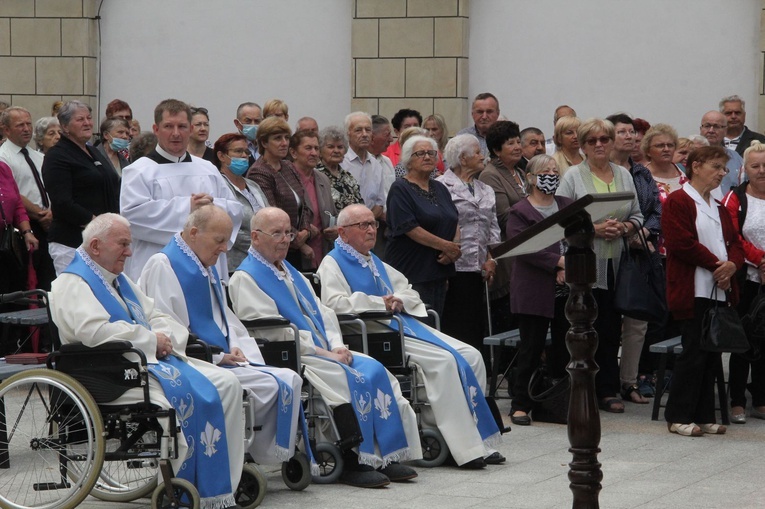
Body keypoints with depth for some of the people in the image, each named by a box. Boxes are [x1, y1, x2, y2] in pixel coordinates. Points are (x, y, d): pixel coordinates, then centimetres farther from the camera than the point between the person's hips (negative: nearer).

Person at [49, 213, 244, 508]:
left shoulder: (121, 281, 25)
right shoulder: (72, 284, -5)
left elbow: (156, 316, 24)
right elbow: (94, 330, -22)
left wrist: (167, 338, -2)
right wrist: (152, 340, -14)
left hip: (152, 360, 9)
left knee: (226, 383, -6)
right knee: (181, 393, -33)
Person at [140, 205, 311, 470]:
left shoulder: (207, 269, 22)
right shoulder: (162, 266, -8)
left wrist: (234, 348, 5)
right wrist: (216, 356, -15)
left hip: (221, 359, 9)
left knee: (290, 379, -7)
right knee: (269, 386, -24)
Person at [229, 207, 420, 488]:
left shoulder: (291, 273, 24)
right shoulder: (245, 279, -5)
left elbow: (322, 312, 20)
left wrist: (337, 346, -1)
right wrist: (324, 353, -16)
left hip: (325, 351, 8)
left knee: (375, 370, -14)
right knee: (351, 379, -29)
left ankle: (387, 455, -16)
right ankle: (353, 462, -25)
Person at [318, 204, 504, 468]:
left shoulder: (375, 263, 27)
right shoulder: (333, 264, 1)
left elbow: (410, 292, 27)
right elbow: (336, 303, -16)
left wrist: (399, 301, 3)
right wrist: (381, 303, -12)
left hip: (404, 323, 9)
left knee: (470, 356, -7)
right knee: (444, 360, -26)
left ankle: (480, 442, -5)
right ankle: (466, 449, -25)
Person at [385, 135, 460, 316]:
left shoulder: (440, 189, 17)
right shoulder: (400, 189, -6)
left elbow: (455, 222, 16)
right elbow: (410, 228, -15)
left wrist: (455, 248, -5)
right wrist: (445, 245, -16)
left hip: (439, 269, 7)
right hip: (412, 272, -7)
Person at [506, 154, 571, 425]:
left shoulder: (568, 206, 16)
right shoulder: (519, 212, 0)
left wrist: (568, 267, -9)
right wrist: (559, 261, -20)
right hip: (534, 290, -5)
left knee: (565, 347, 4)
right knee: (532, 347, -4)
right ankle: (521, 405, 4)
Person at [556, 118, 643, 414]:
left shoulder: (624, 175, 14)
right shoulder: (573, 176, -1)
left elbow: (637, 216, 15)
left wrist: (623, 228, -6)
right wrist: (594, 229, -16)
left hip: (616, 264, 4)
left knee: (611, 328, 5)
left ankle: (608, 391, 10)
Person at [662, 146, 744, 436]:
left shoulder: (719, 208, 21)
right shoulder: (677, 202, -5)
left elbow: (736, 243, 16)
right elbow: (682, 243, -16)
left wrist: (732, 265, -6)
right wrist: (716, 264, -14)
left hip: (721, 290, 8)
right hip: (693, 290, -8)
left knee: (712, 355, 7)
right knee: (694, 352, -8)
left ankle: (704, 416, 12)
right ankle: (678, 417, -2)